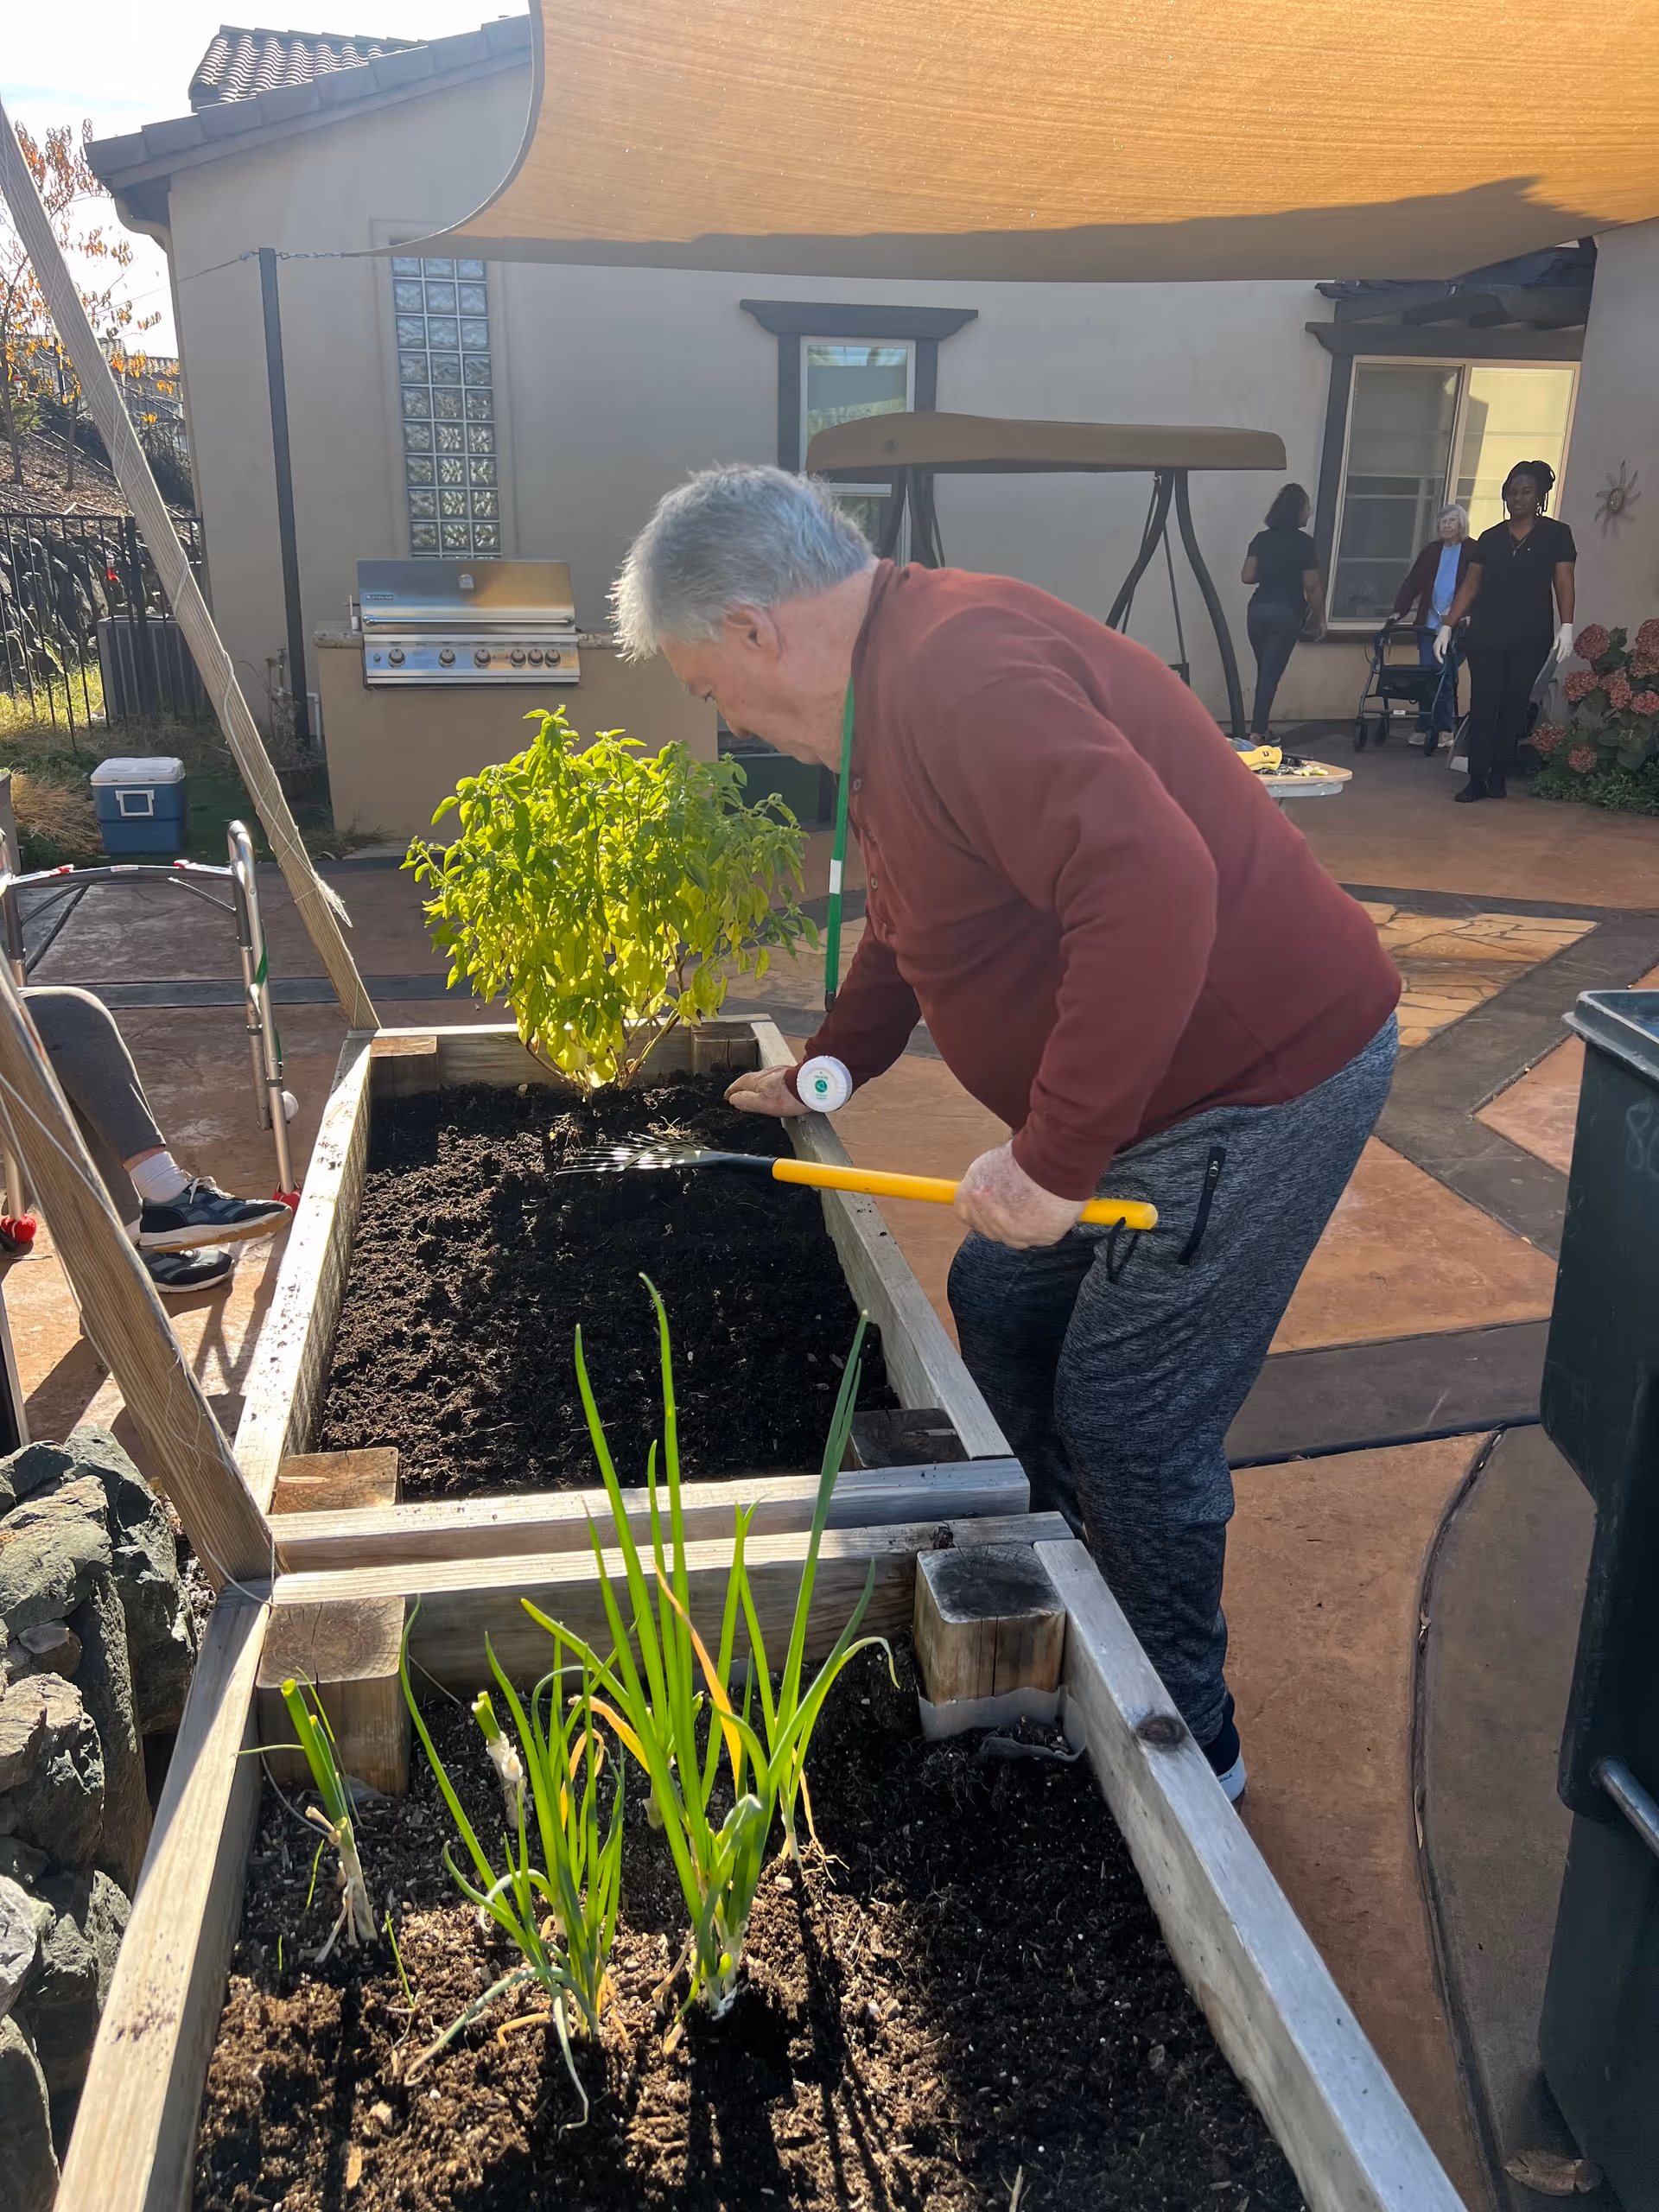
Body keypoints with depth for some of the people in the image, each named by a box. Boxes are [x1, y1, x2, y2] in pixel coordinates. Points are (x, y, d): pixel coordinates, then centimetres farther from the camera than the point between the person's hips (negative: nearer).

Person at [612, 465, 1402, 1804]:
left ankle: (1188, 1747, 23)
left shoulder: (961, 674, -26)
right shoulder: (898, 678, 9)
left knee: (1129, 1424, -2)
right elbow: (911, 919, 24)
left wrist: (1055, 1159, -32)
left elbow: (1153, 890, -38)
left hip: (1265, 1075, -10)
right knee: (1000, 1306, 18)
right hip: (1139, 1076, 10)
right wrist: (826, 1072, 27)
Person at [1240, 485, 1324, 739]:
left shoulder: (1261, 538, 3)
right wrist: (1320, 618, 4)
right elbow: (1312, 587, -8)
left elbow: (1247, 577, 1)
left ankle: (1259, 728, 19)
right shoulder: (1304, 543, -8)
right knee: (1271, 674, -5)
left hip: (1258, 610, 4)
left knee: (1264, 672, 16)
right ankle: (1257, 733, -10)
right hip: (1286, 614, -4)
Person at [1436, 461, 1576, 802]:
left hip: (1531, 640, -1)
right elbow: (1470, 585, 9)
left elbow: (1564, 583, -2)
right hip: (1486, 637, 1)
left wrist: (1566, 626, -14)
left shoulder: (1556, 534, 3)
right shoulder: (1489, 538, 9)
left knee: (1515, 708, 2)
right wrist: (1447, 626, 2)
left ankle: (1497, 777, 11)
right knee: (1483, 706, -3)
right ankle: (1476, 779, -2)